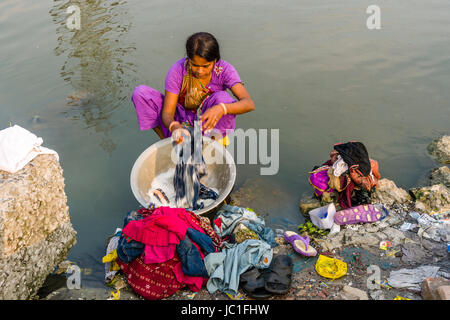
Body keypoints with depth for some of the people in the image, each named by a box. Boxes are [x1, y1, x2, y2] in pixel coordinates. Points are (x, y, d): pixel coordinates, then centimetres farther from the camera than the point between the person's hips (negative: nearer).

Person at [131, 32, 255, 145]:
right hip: (179, 122, 1)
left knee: (223, 98, -32)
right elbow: (167, 112, -19)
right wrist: (174, 127, -44)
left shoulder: (224, 69, -17)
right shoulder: (178, 70, -17)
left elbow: (249, 103, -29)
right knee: (140, 93, -18)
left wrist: (222, 109, -50)